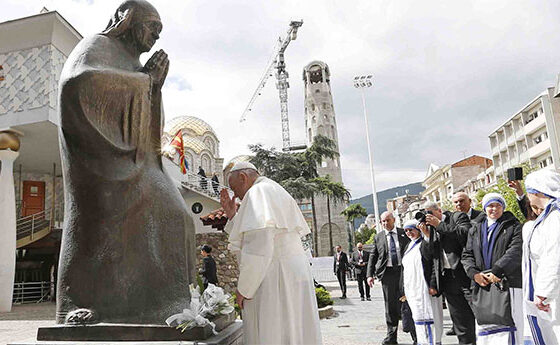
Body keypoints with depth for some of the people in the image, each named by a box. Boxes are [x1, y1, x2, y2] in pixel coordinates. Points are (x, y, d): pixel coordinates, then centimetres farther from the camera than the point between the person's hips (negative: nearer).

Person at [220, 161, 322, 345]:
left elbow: (258, 247, -21)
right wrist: (233, 216, 16)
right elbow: (250, 242, 22)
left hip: (271, 282, -10)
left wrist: (243, 288, -12)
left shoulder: (258, 192, -8)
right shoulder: (277, 194, 22)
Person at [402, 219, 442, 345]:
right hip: (411, 289, 8)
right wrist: (405, 288, 19)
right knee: (418, 316, 11)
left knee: (427, 316, -6)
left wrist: (432, 285, -20)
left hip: (424, 288, -7)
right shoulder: (409, 246, 17)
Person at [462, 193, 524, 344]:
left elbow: (516, 251, -8)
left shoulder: (514, 226, 7)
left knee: (508, 325, -8)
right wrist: (474, 273, -6)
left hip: (507, 283, -3)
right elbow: (467, 255, 13)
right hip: (482, 285, 3)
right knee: (484, 325, 3)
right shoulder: (475, 229, 17)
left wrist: (497, 271, -19)